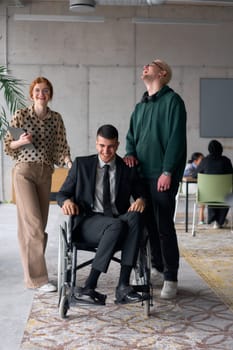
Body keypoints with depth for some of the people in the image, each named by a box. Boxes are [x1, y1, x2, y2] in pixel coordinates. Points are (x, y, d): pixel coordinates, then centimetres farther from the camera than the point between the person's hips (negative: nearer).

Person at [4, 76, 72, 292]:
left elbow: (61, 147, 5)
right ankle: (37, 278, -7)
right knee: (33, 223, -11)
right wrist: (21, 142, -18)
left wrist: (69, 162, -13)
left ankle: (32, 270, 21)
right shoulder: (21, 115, -3)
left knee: (39, 224, 9)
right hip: (24, 171, -4)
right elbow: (8, 146, 2)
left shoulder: (56, 119, 6)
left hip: (45, 173, 4)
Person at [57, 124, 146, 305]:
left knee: (135, 216, -33)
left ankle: (123, 286, -35)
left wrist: (141, 200, -14)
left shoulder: (128, 168, 13)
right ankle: (89, 287, -31)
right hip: (89, 221, -2)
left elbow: (141, 193, 12)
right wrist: (67, 201, -13)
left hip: (119, 221, 2)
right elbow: (63, 193, 12)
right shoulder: (81, 164, 10)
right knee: (117, 225, -35)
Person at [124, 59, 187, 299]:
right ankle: (156, 266, 25)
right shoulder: (140, 106, 19)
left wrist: (167, 171, -17)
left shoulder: (172, 100, -4)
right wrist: (130, 153, 1)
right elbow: (131, 135, 24)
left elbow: (176, 138, -12)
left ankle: (170, 278, 3)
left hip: (162, 176, -7)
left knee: (164, 226, -5)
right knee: (148, 223, 10)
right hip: (142, 174, 7)